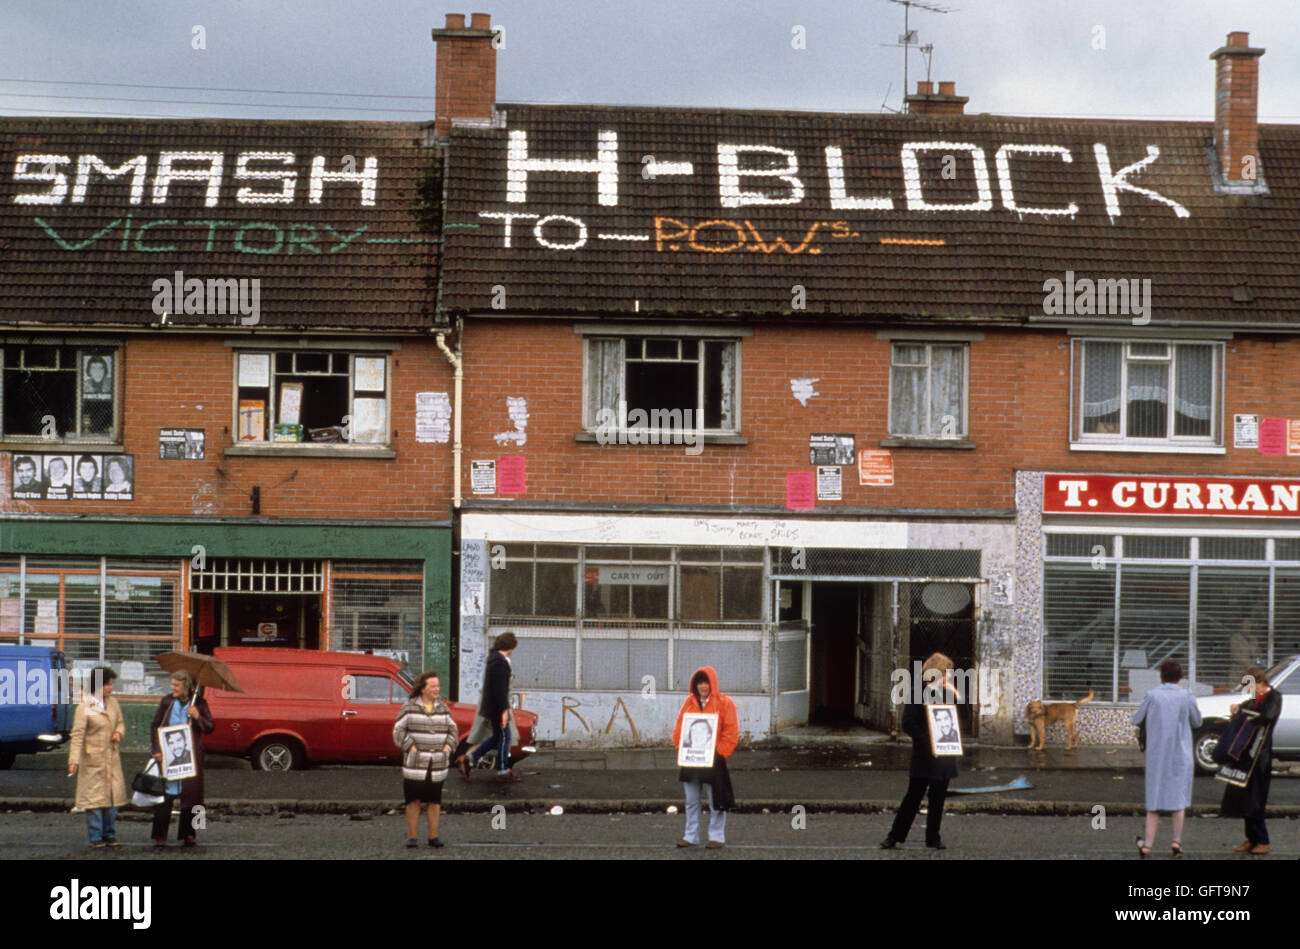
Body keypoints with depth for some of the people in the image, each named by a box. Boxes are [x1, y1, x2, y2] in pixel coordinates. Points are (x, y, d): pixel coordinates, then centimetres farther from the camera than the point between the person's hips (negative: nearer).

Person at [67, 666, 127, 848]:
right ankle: (95, 837, 6)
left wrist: (118, 733, -2)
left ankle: (110, 835, 17)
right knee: (94, 797, -2)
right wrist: (74, 760, -20)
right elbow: (77, 734, -13)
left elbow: (121, 722, 21)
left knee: (113, 795, 8)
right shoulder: (84, 707, -10)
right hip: (93, 758, -6)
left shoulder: (113, 703, 8)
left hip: (112, 756, 6)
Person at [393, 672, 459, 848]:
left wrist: (448, 746, 0)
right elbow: (398, 731, -2)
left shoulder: (443, 708, 8)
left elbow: (452, 730, 14)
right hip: (415, 763, -3)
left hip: (437, 763, 3)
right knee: (414, 800, -2)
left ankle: (433, 836, 12)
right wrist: (410, 747, -12)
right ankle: (412, 837, 6)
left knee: (434, 800, 5)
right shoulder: (409, 707, -3)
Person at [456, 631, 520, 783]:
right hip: (496, 708, -10)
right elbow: (500, 689, -24)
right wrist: (504, 710, -22)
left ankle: (469, 759, 17)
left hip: (489, 706, 10)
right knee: (504, 737, 0)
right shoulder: (500, 663, -20)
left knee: (497, 737, 16)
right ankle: (503, 771, 8)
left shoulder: (493, 660, 13)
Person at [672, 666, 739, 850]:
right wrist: (681, 747, -2)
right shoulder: (689, 703, 9)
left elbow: (731, 731, -7)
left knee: (716, 801, 1)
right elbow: (679, 727, 12)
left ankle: (717, 837, 9)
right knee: (691, 800, 11)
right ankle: (690, 836, 19)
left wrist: (719, 752, -13)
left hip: (713, 759, -4)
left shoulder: (724, 703, -4)